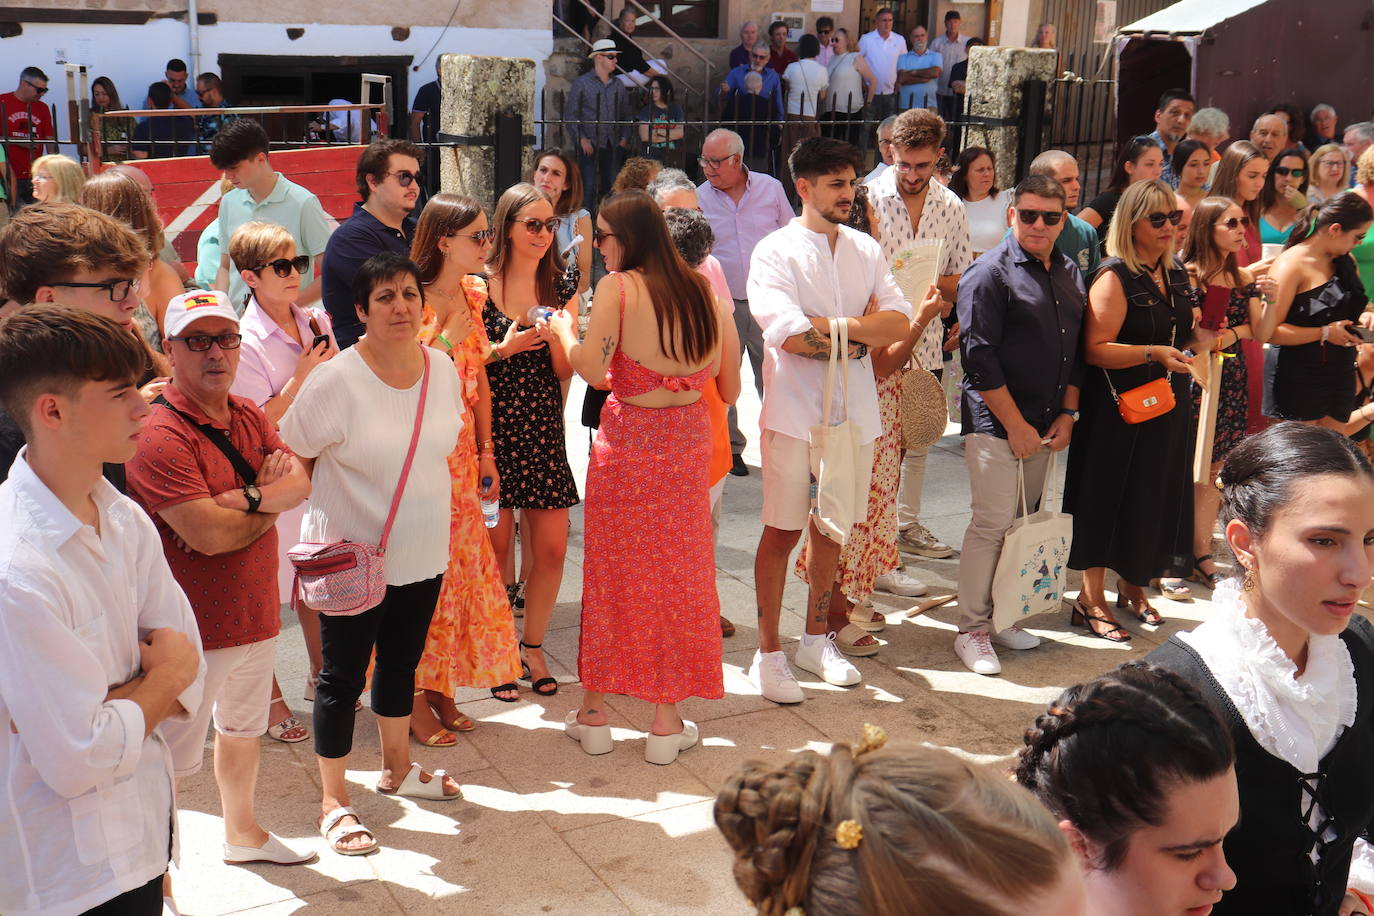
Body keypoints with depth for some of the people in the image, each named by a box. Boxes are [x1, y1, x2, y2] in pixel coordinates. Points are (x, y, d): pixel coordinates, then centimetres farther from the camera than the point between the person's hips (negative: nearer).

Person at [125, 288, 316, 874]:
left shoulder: (249, 417, 6)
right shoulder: (161, 435, -22)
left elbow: (301, 483, -3)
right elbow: (210, 535, -27)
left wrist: (245, 498, -21)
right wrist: (271, 502, -9)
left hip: (256, 613, 9)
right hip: (195, 629, -9)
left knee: (244, 728, 26)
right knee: (172, 758, 3)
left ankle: (242, 833, 47)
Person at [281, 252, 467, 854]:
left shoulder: (444, 370, -1)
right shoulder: (336, 380, -18)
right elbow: (292, 457, -9)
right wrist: (327, 517, -8)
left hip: (422, 554, 5)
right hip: (350, 557, -5)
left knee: (401, 662, 21)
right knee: (343, 675, 6)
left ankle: (396, 767, 42)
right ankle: (333, 800, 22)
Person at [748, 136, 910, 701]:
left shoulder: (867, 250, 11)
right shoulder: (775, 251, -6)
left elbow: (900, 322, -2)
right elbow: (789, 336, -20)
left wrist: (830, 327, -14)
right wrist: (862, 331, -9)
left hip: (854, 411, 5)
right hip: (794, 411, -5)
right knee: (782, 531, 2)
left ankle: (816, 640, 30)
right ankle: (768, 654, 13)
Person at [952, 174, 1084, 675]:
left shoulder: (1069, 274, 14)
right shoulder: (990, 272, -9)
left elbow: (1076, 350, 19)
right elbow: (980, 356, -14)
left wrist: (1066, 414, 8)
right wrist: (1016, 425, -14)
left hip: (1045, 423, 7)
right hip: (996, 422, -7)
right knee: (993, 524, -7)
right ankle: (972, 630, 3)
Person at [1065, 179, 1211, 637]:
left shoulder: (1175, 274, 11)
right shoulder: (1115, 278, -13)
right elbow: (1096, 350, -20)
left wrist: (1205, 338, 4)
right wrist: (1154, 353, -27)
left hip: (1168, 407, 7)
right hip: (1120, 407, -7)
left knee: (1156, 498, 12)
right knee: (1108, 497, 0)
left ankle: (1133, 586, 30)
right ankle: (1091, 600, 11)